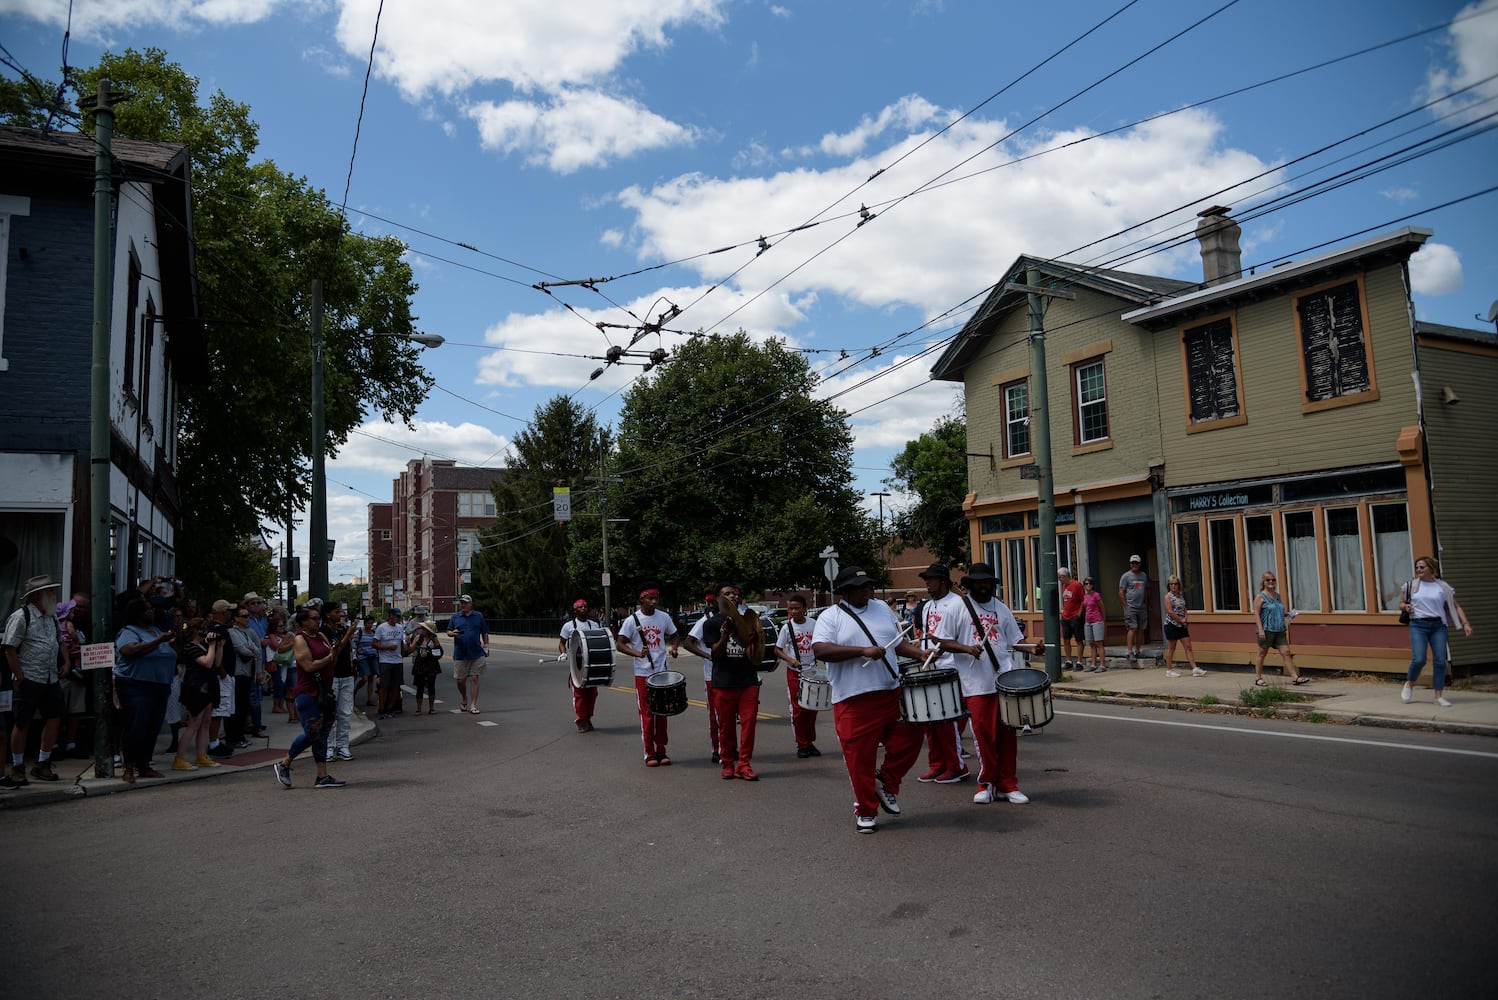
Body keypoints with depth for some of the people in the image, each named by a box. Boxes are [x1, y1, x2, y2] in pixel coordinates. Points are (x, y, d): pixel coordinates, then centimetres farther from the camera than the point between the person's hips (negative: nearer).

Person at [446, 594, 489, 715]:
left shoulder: (478, 616, 6)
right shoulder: (455, 617, 8)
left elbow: (484, 633, 9)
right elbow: (448, 631, 10)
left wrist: (486, 646, 5)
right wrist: (453, 633, -12)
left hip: (476, 654, -1)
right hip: (460, 654, 1)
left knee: (474, 679, -3)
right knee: (460, 680, 6)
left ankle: (473, 705, 1)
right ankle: (464, 700, 32)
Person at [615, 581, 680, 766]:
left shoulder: (664, 617, 3)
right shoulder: (632, 620, -7)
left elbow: (674, 636, 16)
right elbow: (619, 644, -8)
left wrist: (674, 647, -7)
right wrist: (638, 653, -24)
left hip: (662, 672, 3)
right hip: (643, 674, -3)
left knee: (662, 713, 8)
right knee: (647, 714, 0)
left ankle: (661, 751, 18)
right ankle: (650, 754, 9)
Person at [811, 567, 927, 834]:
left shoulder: (882, 608, 14)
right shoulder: (830, 617, -4)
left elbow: (897, 642, 23)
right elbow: (820, 650, -18)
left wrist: (921, 653, 6)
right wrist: (863, 651, -22)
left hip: (892, 694, 5)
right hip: (854, 701, -5)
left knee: (909, 740, 4)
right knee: (860, 758, 1)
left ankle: (886, 782, 28)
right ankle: (866, 812, 18)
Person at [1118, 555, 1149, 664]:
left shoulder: (1144, 575, 15)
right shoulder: (1126, 576, -1)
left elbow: (1146, 591, 21)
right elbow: (1121, 592, -3)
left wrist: (1146, 604, 13)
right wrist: (1126, 605, -7)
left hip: (1142, 607, 5)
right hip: (1131, 607, -5)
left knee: (1141, 630, 5)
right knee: (1133, 628, -13)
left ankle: (1137, 651, 13)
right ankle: (1130, 652, -13)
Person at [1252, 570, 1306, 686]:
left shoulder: (1277, 595, 15)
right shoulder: (1260, 597, -6)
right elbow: (1256, 614, -11)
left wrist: (1287, 616, 7)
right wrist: (1260, 629, -19)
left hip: (1279, 630, 6)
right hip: (1266, 630, -6)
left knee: (1286, 652, -1)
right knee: (1262, 653, 4)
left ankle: (1296, 677, -2)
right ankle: (1258, 678, 13)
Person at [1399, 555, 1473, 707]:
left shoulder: (1443, 587, 6)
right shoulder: (1411, 585, 8)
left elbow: (1456, 607, 8)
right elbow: (1401, 604, 18)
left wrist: (1465, 624, -2)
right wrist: (1405, 607, -5)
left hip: (1438, 626, 1)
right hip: (1418, 625, -1)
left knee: (1440, 661, -4)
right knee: (1419, 659, -14)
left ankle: (1439, 696, 6)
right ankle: (1409, 685, 12)